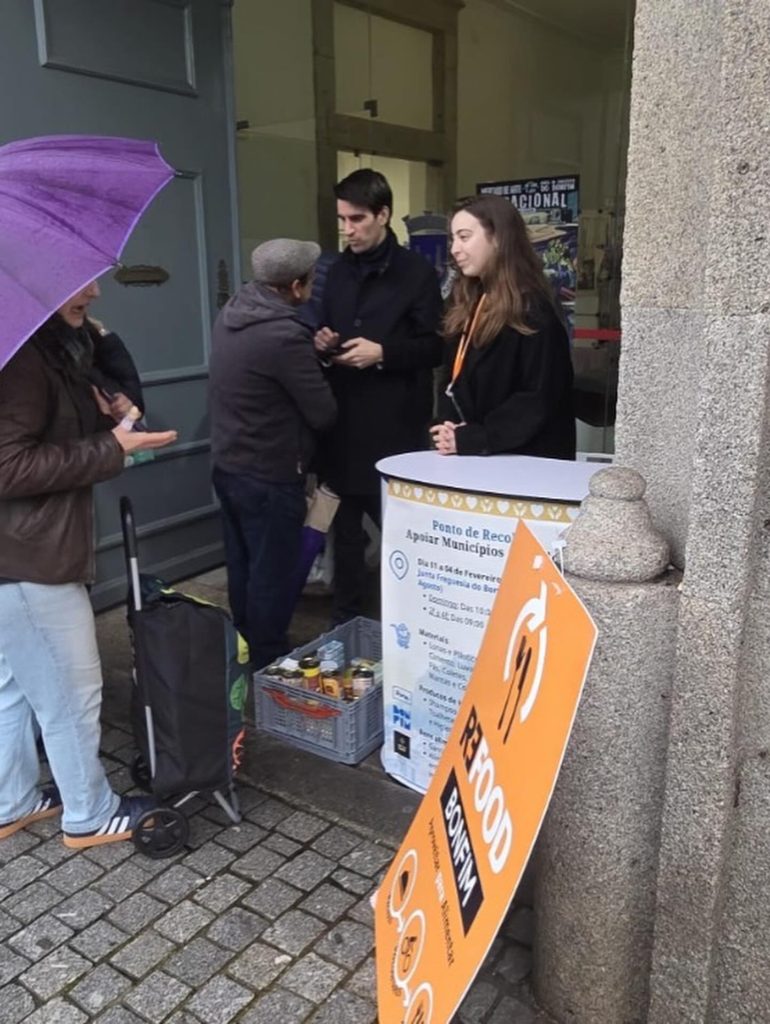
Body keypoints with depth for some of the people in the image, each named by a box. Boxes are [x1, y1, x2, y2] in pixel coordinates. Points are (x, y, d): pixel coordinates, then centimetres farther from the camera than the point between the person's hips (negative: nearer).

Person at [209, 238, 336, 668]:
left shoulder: (232, 313, 3)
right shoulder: (285, 335, -24)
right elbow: (324, 413, -17)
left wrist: (311, 350, 10)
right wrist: (315, 362, 3)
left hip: (229, 465, 9)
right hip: (270, 476, -9)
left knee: (243, 567, 20)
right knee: (273, 574, 5)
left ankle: (246, 654, 36)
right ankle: (268, 664, 19)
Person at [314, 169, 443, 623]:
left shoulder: (418, 272, -4)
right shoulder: (339, 271, 13)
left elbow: (436, 347, -6)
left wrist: (383, 353, -18)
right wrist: (324, 342, 1)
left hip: (395, 424, -5)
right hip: (342, 418, 6)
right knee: (346, 525, 13)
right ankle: (346, 618, 26)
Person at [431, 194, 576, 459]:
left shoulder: (532, 311, -13)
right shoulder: (466, 304, 11)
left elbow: (539, 400, -18)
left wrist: (472, 439, -19)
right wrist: (449, 429, -6)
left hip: (525, 461, -7)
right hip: (471, 458, 7)